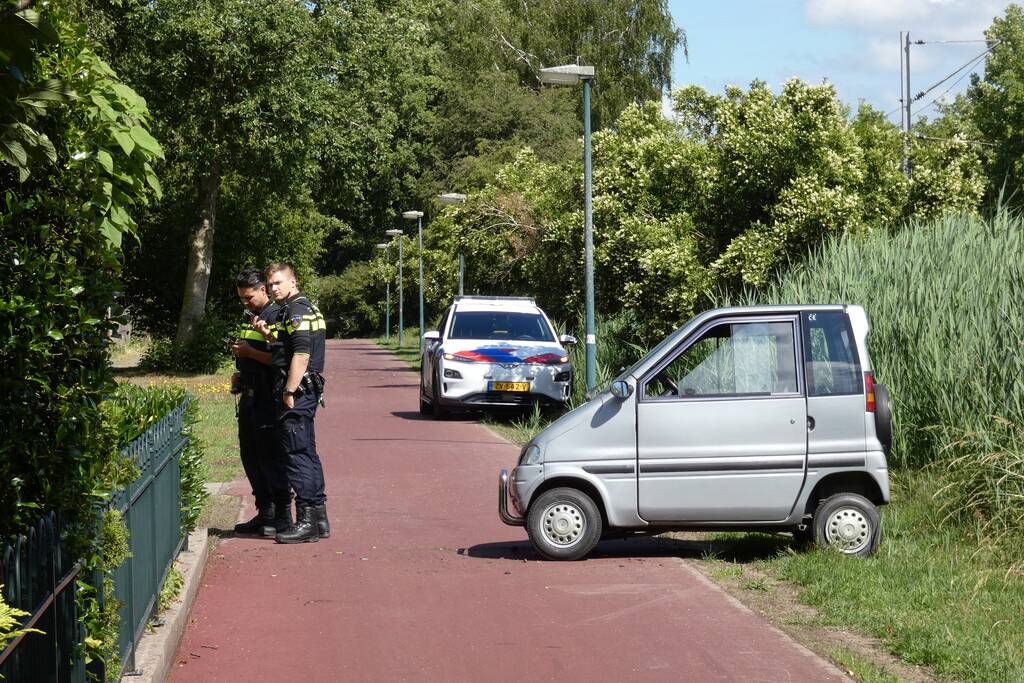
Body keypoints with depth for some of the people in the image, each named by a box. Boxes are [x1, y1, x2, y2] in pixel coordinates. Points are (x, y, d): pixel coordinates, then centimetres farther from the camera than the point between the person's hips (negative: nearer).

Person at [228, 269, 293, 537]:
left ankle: (283, 515, 0)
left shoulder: (275, 316, -12)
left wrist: (249, 352, -21)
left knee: (271, 456, -7)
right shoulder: (249, 317, 17)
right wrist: (239, 372, 12)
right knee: (250, 455, 12)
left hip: (268, 398, -9)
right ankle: (265, 513, 19)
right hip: (249, 396, 9)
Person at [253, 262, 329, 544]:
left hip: (298, 392, -11)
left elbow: (301, 354, -21)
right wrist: (269, 334, 10)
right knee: (307, 454, 13)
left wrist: (289, 392, -22)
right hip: (307, 392, 11)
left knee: (298, 454, -10)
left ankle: (306, 522, -11)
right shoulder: (305, 308, 20)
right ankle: (319, 519, 17)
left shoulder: (297, 311, -13)